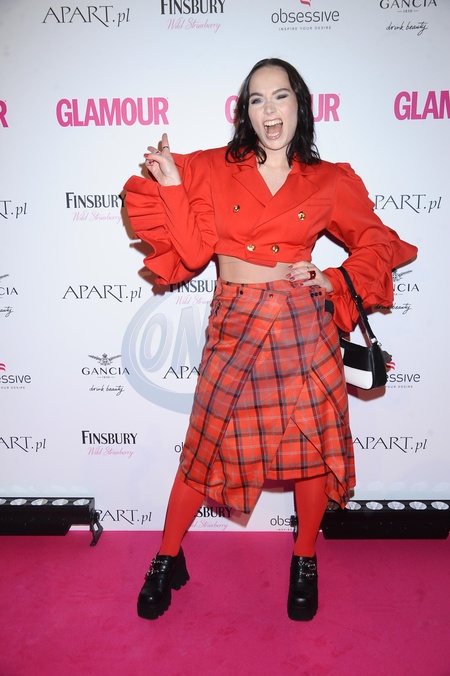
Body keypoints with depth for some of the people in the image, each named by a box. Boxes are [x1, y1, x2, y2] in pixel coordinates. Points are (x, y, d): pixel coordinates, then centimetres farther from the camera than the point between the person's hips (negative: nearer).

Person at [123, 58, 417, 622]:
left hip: (302, 326, 1)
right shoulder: (213, 169, 5)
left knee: (311, 446, 9)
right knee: (207, 445, 7)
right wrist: (170, 184, -10)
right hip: (233, 326, 0)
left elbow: (377, 245, 12)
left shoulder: (330, 182, 5)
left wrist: (335, 283, -2)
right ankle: (167, 560, 29)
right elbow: (194, 249, -1)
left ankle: (305, 560, 34)